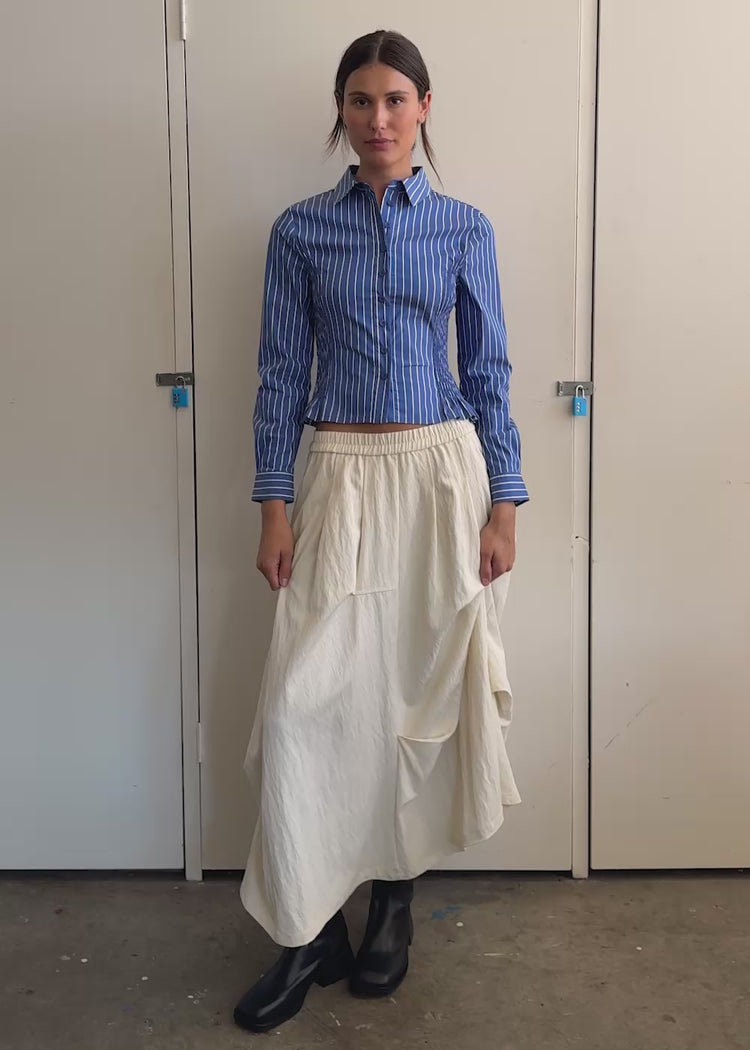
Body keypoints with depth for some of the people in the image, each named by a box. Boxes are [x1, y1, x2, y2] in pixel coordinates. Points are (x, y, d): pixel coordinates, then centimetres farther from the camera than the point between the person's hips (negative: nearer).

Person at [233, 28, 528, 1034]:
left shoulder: (464, 228, 6)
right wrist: (275, 507, -4)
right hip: (342, 476, 0)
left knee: (423, 686, 6)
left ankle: (395, 896, 26)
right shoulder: (300, 230, 5)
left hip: (443, 471, 1)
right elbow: (283, 373, 3)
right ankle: (310, 929, 10)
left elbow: (488, 372, 5)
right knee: (310, 698, -5)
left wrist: (503, 506, -1)